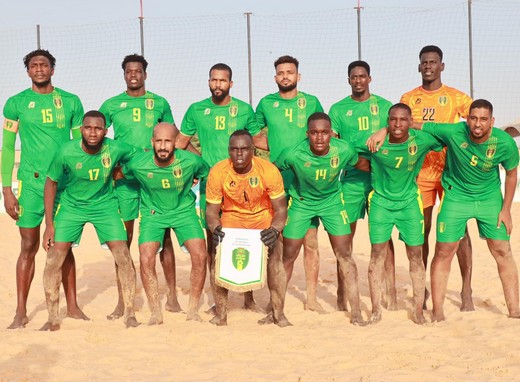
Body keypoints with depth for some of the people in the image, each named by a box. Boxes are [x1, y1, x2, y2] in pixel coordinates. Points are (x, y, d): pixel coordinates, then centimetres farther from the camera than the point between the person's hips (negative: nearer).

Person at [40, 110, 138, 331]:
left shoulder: (115, 149, -22)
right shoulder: (67, 152, -23)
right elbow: (51, 182, -9)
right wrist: (49, 224, -9)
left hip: (105, 205, 0)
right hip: (72, 206, 0)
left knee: (123, 256, -9)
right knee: (54, 258, -6)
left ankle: (130, 314, 6)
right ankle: (53, 319, 8)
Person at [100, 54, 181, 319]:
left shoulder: (159, 103, 9)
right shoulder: (111, 105, 8)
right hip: (124, 177, 0)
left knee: (163, 236, 1)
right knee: (123, 239, 2)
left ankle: (171, 297, 8)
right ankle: (122, 301, 8)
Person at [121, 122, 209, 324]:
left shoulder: (191, 161, -22)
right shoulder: (138, 164, -22)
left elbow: (210, 176, 0)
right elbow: (119, 174, 1)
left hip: (184, 211, 0)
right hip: (153, 213, 0)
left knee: (200, 256, -15)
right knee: (146, 259, -16)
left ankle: (193, 310, 2)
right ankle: (156, 313, 0)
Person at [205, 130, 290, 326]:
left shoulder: (269, 170, -23)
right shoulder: (218, 172, -19)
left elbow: (280, 209, -15)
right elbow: (212, 210, -10)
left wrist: (274, 230, -34)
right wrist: (215, 228, -32)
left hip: (263, 219, -1)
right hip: (231, 218, 1)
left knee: (275, 257, -20)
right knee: (218, 257, -17)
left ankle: (278, 314, -6)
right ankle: (221, 314, -3)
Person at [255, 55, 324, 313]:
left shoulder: (311, 103, 6)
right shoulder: (266, 104, 8)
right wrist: (274, 149, 6)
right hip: (275, 181, 1)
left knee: (310, 241, -1)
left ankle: (311, 298, 6)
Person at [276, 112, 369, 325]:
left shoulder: (343, 150, -26)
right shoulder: (294, 154, -30)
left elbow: (362, 164, -4)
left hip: (331, 201, 1)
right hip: (301, 202, -1)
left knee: (344, 254, -3)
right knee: (288, 256, 3)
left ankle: (355, 311, 5)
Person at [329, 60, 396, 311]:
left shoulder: (384, 106, 8)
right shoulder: (338, 109, 7)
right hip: (351, 178, 0)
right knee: (346, 235, 2)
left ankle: (391, 293, 2)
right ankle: (342, 293, 9)